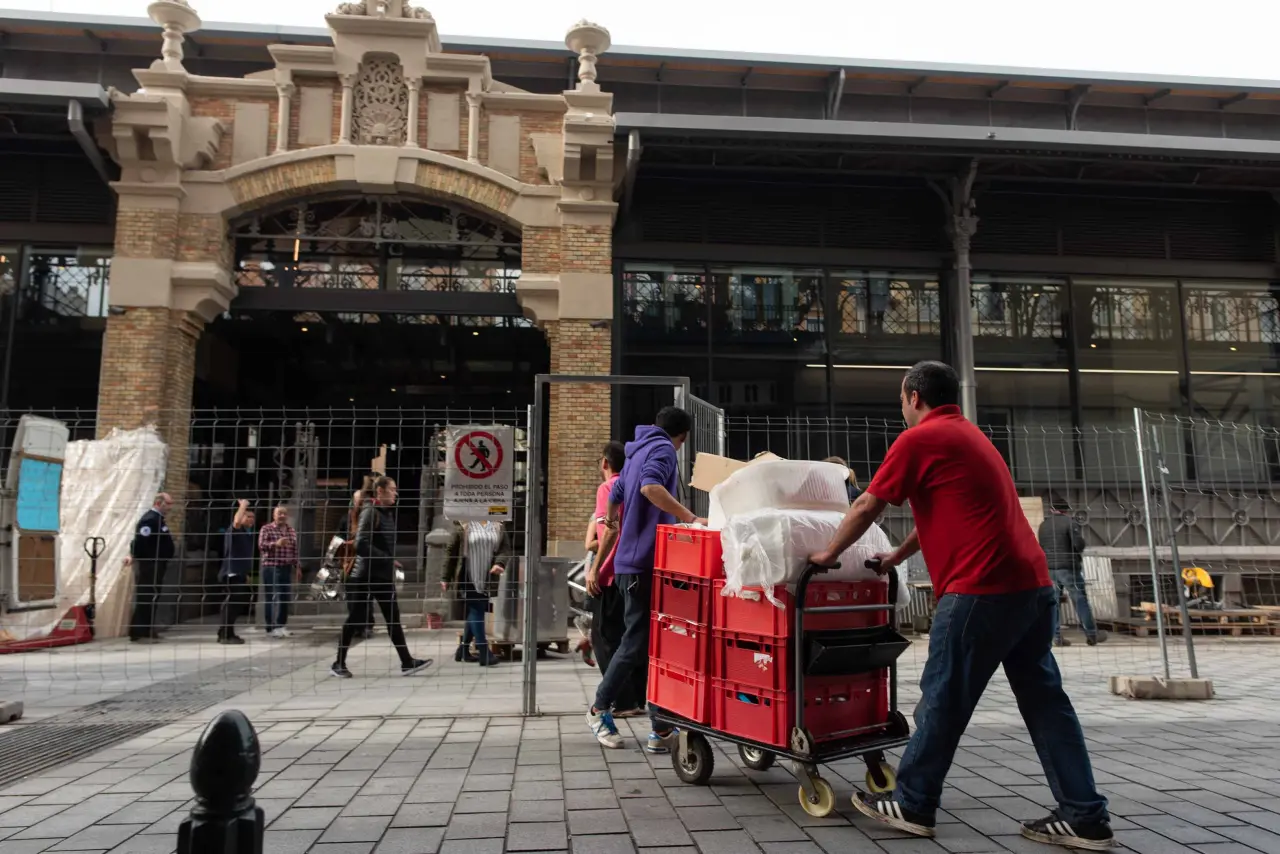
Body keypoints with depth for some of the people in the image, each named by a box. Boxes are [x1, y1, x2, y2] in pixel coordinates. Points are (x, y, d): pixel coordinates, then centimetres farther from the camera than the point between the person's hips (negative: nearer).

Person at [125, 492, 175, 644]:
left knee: (151, 599, 14)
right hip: (149, 566, -10)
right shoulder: (150, 519, -17)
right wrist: (135, 557, -16)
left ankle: (148, 630, 21)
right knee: (145, 599, -6)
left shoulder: (158, 519, 16)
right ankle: (139, 633, -3)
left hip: (156, 566, 10)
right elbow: (140, 541, -24)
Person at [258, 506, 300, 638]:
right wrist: (276, 544, -30)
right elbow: (261, 546, -14)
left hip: (287, 568, 5)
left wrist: (297, 566, 12)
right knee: (272, 598, -4)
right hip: (271, 567, -5)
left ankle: (281, 626, 17)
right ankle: (271, 628, -1)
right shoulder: (266, 529, -2)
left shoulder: (292, 531, 13)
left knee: (286, 598, 7)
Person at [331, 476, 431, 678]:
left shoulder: (387, 514, 13)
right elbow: (361, 546, -23)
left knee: (394, 618, 5)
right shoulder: (370, 512, -13)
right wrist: (388, 560, -21)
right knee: (356, 620, 2)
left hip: (384, 576, 8)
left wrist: (391, 566, 8)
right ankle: (339, 664, 15)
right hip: (366, 576, -8)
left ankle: (406, 662, 6)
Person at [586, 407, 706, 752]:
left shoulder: (636, 453, 21)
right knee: (638, 642, -2)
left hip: (632, 562, 9)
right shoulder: (663, 449, -6)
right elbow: (650, 486, -27)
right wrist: (691, 518, -28)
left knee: (651, 641, 11)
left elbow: (613, 505, 27)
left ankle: (662, 727, 16)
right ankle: (599, 709, 9)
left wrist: (598, 563, 36)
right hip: (645, 562, -9)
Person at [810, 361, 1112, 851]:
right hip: (1032, 584, 9)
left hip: (983, 589, -9)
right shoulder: (969, 436, 24)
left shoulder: (919, 439, -4)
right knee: (1045, 700, 11)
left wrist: (829, 554, 14)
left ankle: (911, 806, 13)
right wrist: (897, 557, 38)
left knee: (942, 700, 2)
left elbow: (866, 508, 0)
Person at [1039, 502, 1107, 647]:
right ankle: (1092, 635, 8)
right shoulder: (1070, 522, -6)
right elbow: (1079, 544, -13)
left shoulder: (1043, 525, 12)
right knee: (1080, 600, 3)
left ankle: (1057, 636, 4)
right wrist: (1077, 553, 6)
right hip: (1068, 566, -5)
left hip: (1049, 568, 5)